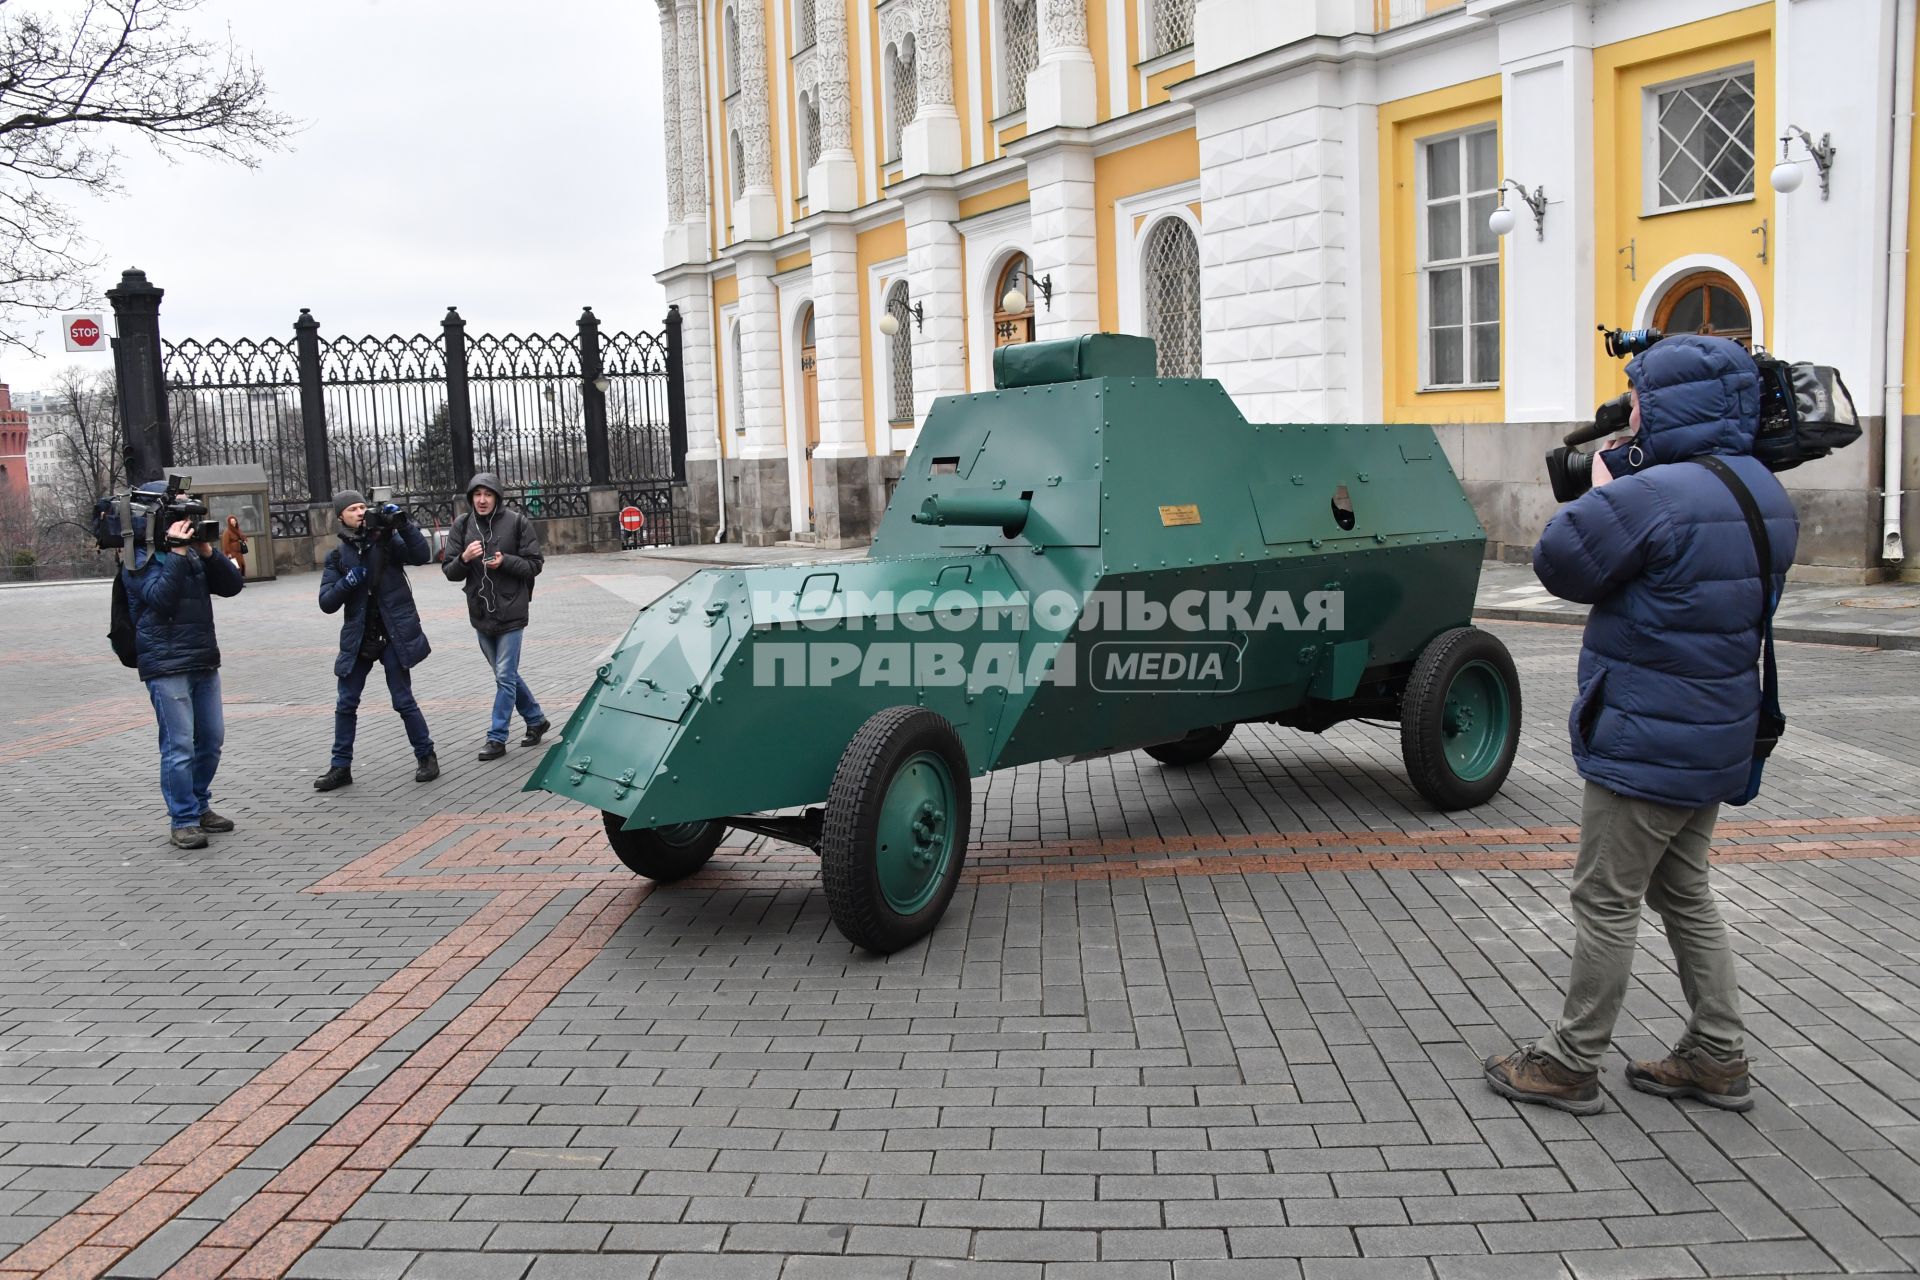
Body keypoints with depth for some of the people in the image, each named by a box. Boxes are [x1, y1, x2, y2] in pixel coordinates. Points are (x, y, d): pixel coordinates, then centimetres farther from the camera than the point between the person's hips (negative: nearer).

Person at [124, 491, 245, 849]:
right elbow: (160, 597, -19)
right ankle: (183, 820, 1)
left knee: (212, 739, 12)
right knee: (179, 745, -6)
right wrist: (177, 553, -21)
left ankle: (200, 807, 26)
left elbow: (232, 585, 6)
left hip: (205, 661, 7)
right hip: (167, 666, -7)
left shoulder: (192, 550, 13)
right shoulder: (141, 558, -4)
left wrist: (207, 551, -7)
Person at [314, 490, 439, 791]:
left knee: (404, 701, -1)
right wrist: (348, 581, -16)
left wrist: (403, 524, -21)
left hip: (394, 634, -3)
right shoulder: (338, 556, 6)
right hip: (358, 638, 3)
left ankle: (427, 757, 15)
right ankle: (341, 767, 17)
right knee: (346, 704, 6)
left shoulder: (387, 539, 1)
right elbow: (326, 603, 1)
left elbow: (422, 555, -15)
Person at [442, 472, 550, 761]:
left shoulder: (517, 522, -7)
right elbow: (449, 571, 3)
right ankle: (536, 720, 31)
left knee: (505, 676, -5)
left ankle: (497, 737, 3)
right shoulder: (462, 526, 3)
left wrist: (505, 561, -20)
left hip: (510, 611, -5)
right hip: (480, 614, 5)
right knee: (506, 674, 15)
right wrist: (464, 558, -18)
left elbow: (535, 564, -4)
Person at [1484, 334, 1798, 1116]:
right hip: (1715, 736, 9)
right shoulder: (1765, 495, 7)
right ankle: (1718, 1057, 28)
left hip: (1647, 744, -9)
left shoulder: (1657, 495, -24)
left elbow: (1559, 562, -15)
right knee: (1683, 892, 21)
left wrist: (1601, 491, 1)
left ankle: (1570, 1065, 15)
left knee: (1606, 903, 3)